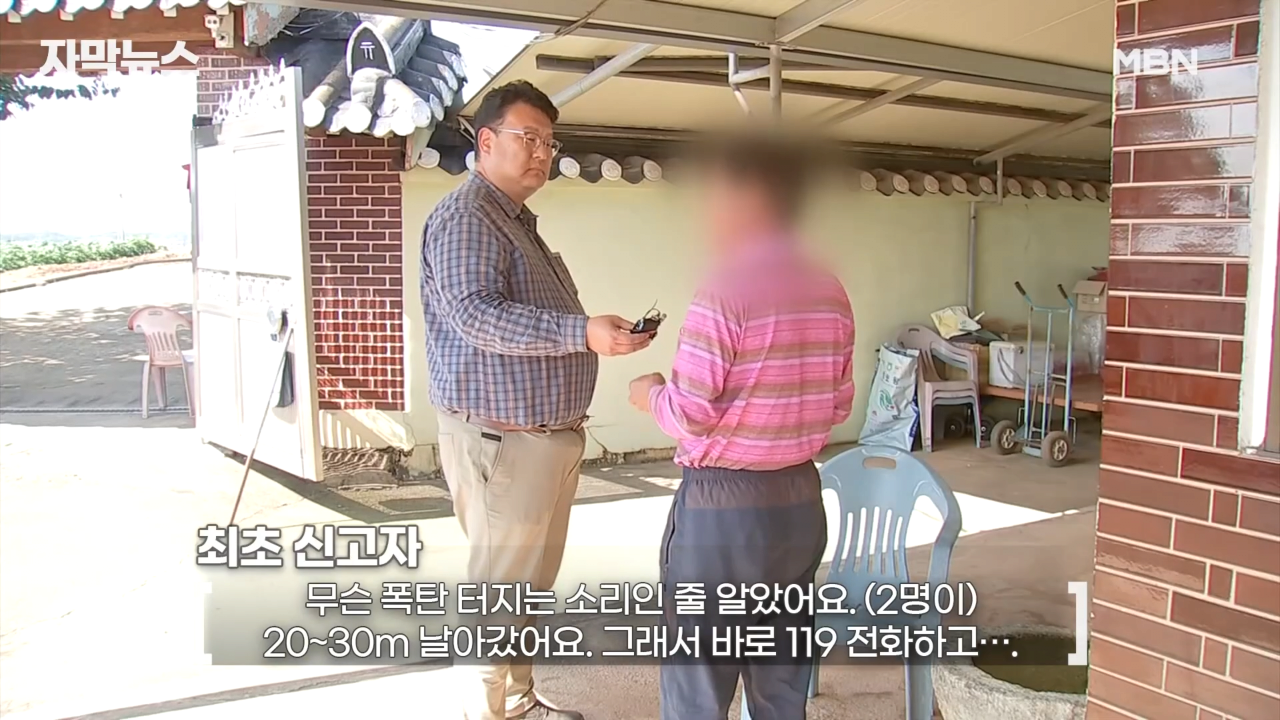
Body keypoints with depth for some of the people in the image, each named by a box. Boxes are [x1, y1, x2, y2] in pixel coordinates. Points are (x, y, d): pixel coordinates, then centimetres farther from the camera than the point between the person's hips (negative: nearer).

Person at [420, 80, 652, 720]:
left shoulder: (519, 221, 20)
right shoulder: (466, 216, -13)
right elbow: (474, 312, -28)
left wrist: (606, 332, 19)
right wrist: (583, 332, -33)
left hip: (547, 434, 10)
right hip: (500, 438, -10)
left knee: (531, 581, 19)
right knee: (499, 585, -1)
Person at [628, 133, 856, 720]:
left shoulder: (724, 293, -17)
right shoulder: (832, 295, 4)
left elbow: (690, 414, -18)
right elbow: (838, 405, 10)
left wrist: (650, 394, 2)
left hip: (723, 505, -7)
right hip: (801, 498, 7)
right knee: (783, 673, 18)